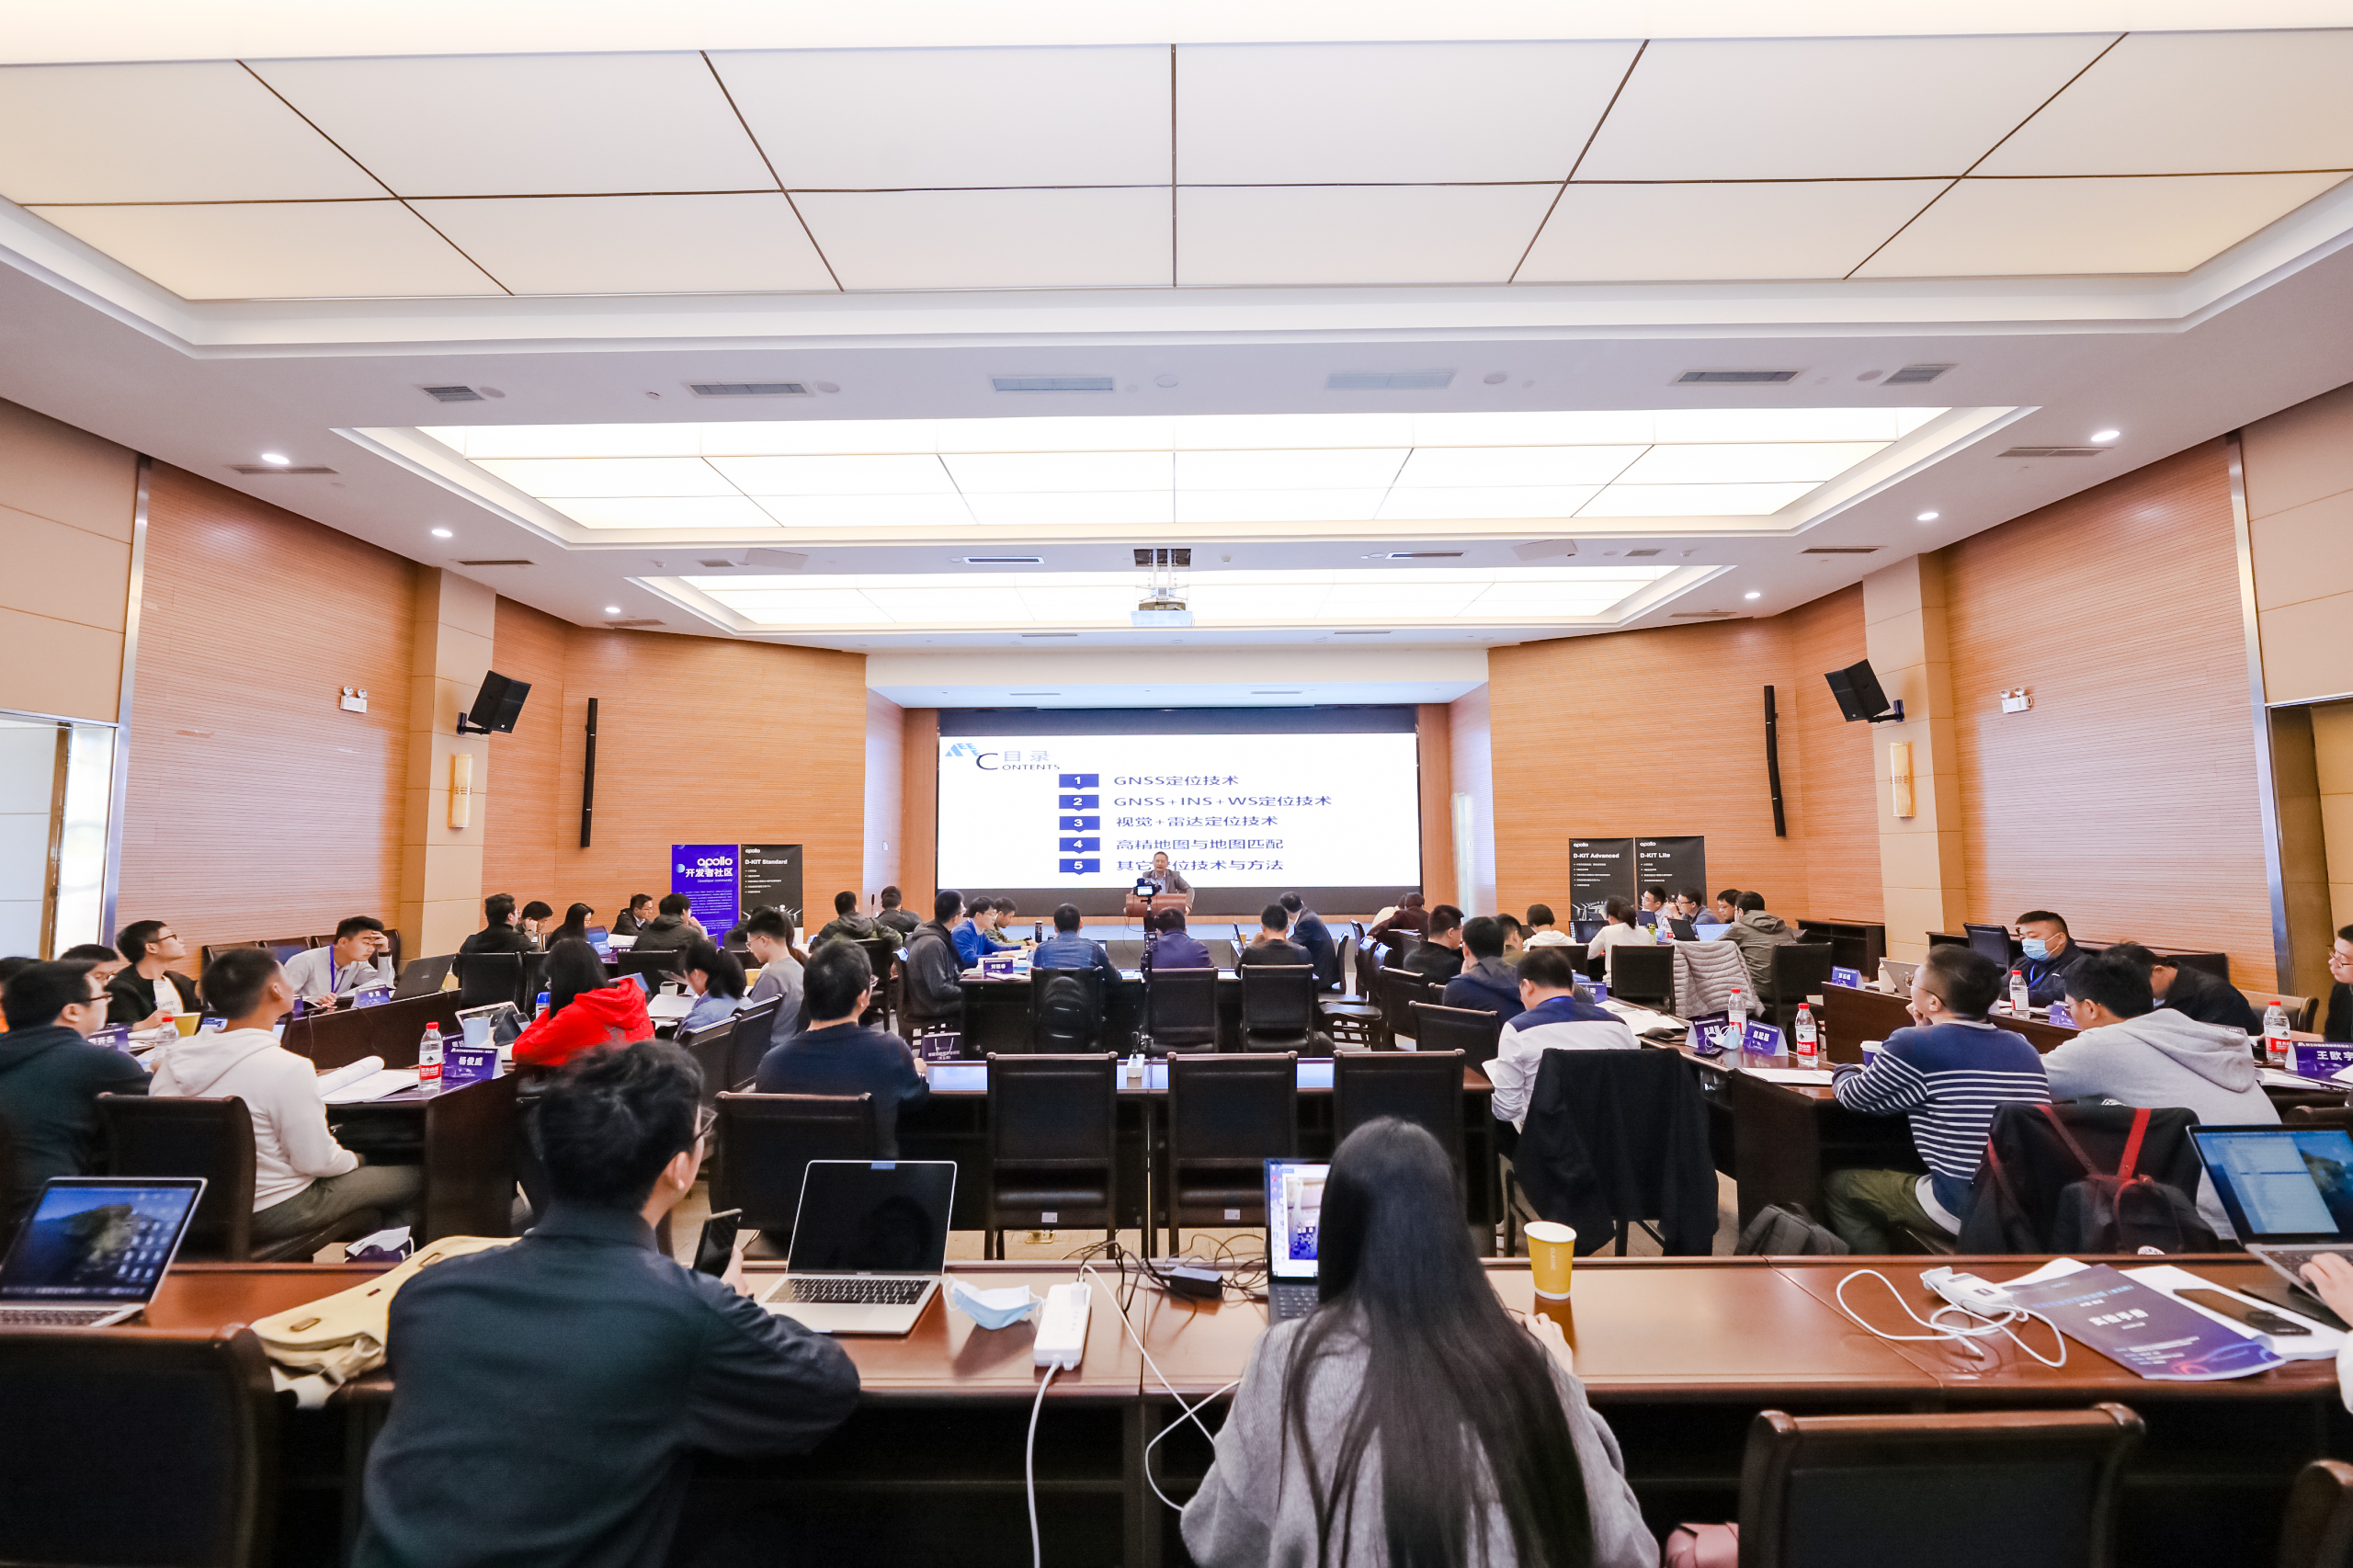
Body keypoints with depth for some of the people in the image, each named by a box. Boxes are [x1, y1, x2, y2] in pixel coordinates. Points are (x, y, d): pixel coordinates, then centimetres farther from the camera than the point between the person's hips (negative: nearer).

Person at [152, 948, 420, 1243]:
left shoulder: (175, 1056, -6)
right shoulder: (288, 1068, -28)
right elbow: (315, 1161, -21)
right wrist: (353, 1159, 1)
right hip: (272, 1214, -8)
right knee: (415, 1175, 6)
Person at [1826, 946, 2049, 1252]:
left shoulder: (1913, 1047, -16)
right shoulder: (2023, 1047, 4)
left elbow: (1855, 1098, 0)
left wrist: (1845, 1073, 21)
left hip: (1965, 1213, -7)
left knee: (1837, 1185, 14)